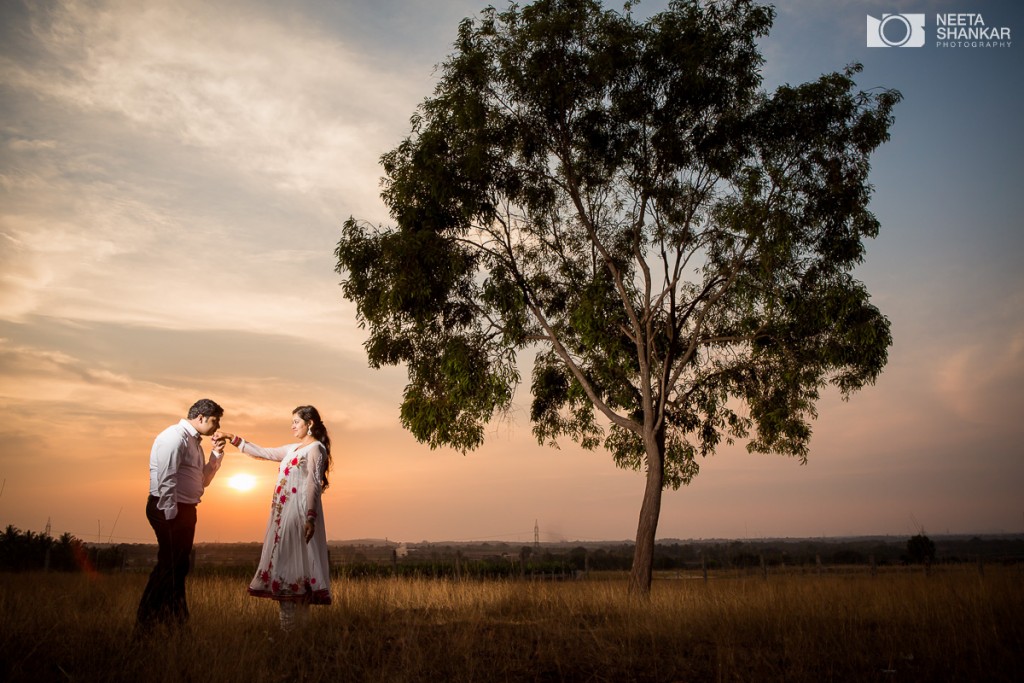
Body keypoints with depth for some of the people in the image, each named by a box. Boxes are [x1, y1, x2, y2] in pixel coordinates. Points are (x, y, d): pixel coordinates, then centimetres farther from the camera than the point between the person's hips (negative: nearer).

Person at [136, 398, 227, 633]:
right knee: (169, 567, -8)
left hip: (185, 509, 10)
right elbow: (166, 480, -20)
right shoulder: (175, 436, -13)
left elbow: (202, 481, 20)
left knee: (180, 566, 14)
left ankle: (175, 620, 23)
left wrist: (216, 454, 8)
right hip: (170, 510, -10)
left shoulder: (194, 441, 16)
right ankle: (145, 624, 1)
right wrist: (170, 516, -22)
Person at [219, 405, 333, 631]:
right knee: (286, 564, 5)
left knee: (291, 564, -11)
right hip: (284, 513, 8)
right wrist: (234, 440, 22)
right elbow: (264, 453, 26)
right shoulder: (293, 449, 21)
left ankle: (292, 627, -9)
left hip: (299, 513, -8)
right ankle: (292, 625, 8)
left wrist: (310, 518, -21)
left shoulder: (315, 448, -4)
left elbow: (313, 485, -13)